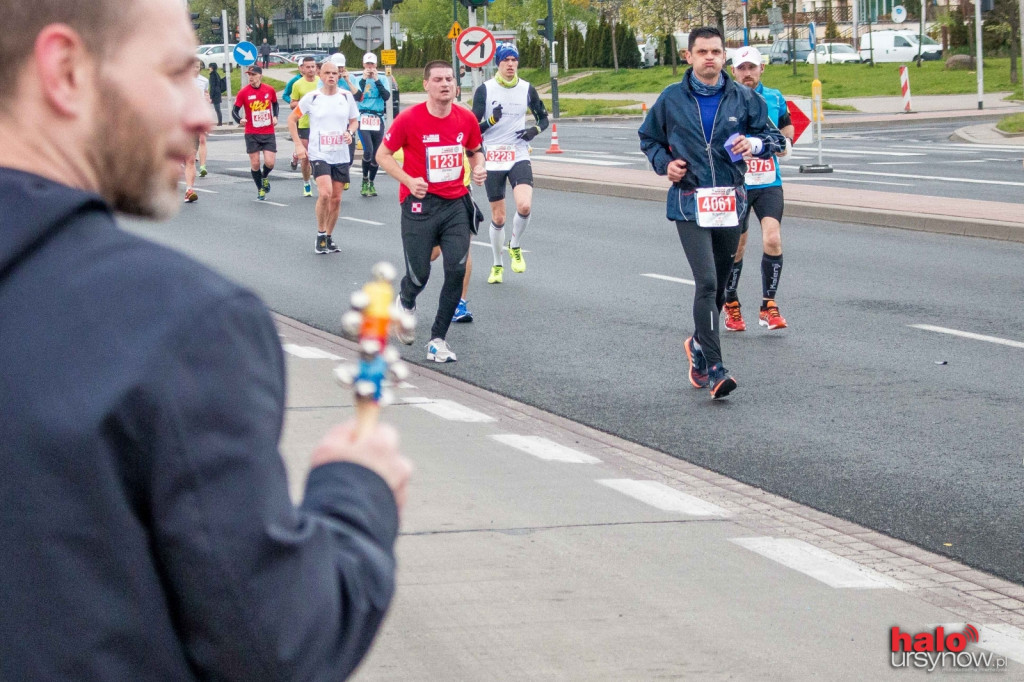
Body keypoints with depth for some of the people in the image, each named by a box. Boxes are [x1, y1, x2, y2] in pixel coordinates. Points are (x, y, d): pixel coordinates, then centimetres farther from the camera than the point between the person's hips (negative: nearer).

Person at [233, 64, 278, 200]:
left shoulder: (270, 90, -1)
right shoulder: (243, 92, -7)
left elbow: (275, 104, 20)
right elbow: (235, 111, -5)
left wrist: (275, 116, 3)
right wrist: (240, 120, -26)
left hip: (268, 133, 1)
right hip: (252, 134, -1)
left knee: (269, 162, -9)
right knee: (255, 163, 1)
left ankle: (265, 177, 25)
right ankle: (260, 190, 21)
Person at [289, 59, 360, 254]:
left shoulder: (346, 96, 4)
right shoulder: (311, 97, -4)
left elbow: (354, 121, 16)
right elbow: (292, 119, 5)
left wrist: (350, 132, -6)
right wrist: (298, 144, -3)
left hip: (341, 155, 3)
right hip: (319, 154, -3)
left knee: (336, 198, 7)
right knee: (325, 193, -21)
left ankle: (329, 237, 23)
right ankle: (320, 235, -3)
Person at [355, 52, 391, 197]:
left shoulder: (382, 79, 8)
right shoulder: (359, 80, 5)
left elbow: (386, 96, -6)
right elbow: (357, 97, -10)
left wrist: (377, 81, -12)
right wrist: (363, 80, -13)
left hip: (378, 120, 2)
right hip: (363, 119, -2)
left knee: (376, 153, 6)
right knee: (368, 150, -19)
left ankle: (371, 183, 22)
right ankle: (365, 180, 0)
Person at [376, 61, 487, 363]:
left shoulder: (466, 119, 1)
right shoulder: (409, 119, -10)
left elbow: (475, 151, 20)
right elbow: (383, 155, -2)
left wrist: (479, 167, -3)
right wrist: (408, 180, -16)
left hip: (456, 203, 3)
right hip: (420, 203, -3)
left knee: (457, 270, -8)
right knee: (419, 275, 0)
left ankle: (438, 339, 5)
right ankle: (405, 303, 39)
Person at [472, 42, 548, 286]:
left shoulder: (527, 89, 2)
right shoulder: (484, 90, -4)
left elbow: (543, 118, 15)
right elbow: (474, 128, -3)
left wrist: (536, 130, -7)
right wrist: (491, 121, -23)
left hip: (519, 156, 1)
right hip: (493, 159, -1)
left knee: (525, 206, -22)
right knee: (498, 218, 4)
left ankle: (515, 247, 6)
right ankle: (497, 265, 26)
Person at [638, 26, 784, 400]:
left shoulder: (743, 98, 4)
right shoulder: (671, 99, 2)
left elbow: (774, 136, 11)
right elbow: (648, 137, 16)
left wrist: (756, 143, -11)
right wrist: (664, 162, -3)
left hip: (730, 203, 3)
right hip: (689, 204, -3)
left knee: (719, 284, 14)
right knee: (707, 282, -16)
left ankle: (698, 345, 38)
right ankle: (714, 369, -16)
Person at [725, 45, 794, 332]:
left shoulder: (775, 99, 5)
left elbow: (787, 127, 23)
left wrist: (785, 143, 3)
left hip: (769, 183, 2)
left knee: (773, 240, -15)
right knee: (736, 247, 6)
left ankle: (768, 306, -4)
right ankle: (731, 305, 26)